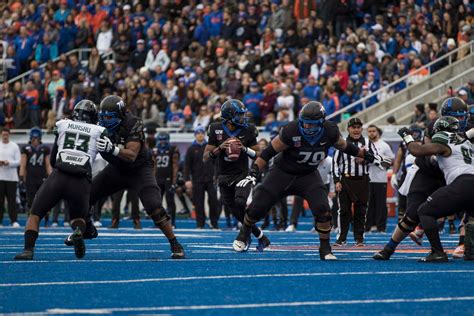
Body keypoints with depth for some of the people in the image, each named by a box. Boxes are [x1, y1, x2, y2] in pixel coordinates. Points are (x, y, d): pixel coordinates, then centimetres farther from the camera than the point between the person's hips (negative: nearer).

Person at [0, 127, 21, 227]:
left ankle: (14, 220, -4)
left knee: (12, 199, -3)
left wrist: (9, 163, -16)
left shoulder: (14, 146, 4)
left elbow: (18, 161, 0)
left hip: (11, 177, -1)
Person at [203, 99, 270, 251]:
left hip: (242, 174, -2)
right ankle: (261, 237, 19)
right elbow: (205, 157, -2)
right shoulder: (216, 130, -5)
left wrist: (244, 148, -19)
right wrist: (219, 148, -20)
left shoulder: (248, 130, -7)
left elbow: (258, 155, 0)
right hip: (224, 177, 2)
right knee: (237, 212, 3)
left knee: (240, 203, -27)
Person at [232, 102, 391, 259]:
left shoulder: (330, 132, -17)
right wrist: (253, 174, -27)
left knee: (322, 210, -19)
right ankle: (244, 234, 31)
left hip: (308, 175, 2)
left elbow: (344, 146, 4)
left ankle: (325, 249, -1)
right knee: (257, 209, -1)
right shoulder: (291, 131, -29)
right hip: (282, 173, -2)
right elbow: (269, 152, -20)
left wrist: (369, 157, 10)